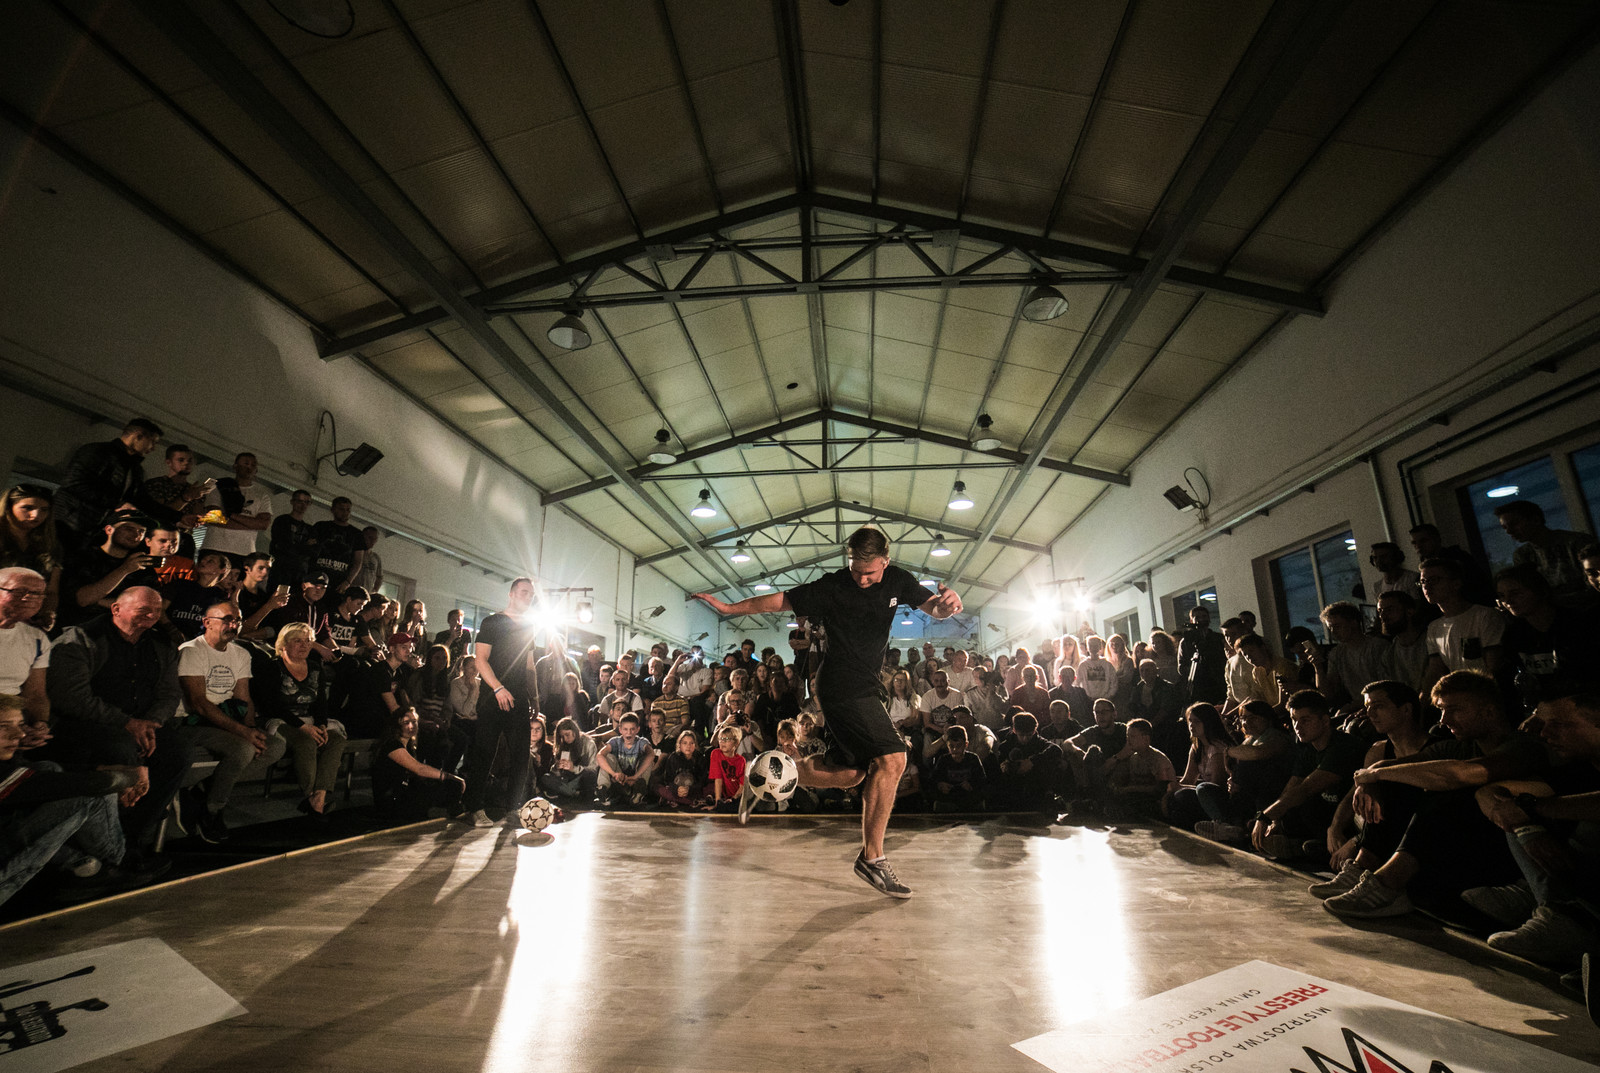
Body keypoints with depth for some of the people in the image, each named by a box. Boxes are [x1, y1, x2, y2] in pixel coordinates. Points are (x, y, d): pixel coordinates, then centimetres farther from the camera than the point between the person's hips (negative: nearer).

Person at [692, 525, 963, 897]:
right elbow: (781, 600, -4)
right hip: (842, 684, -7)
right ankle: (872, 857, -5)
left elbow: (930, 605, 2)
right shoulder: (833, 587, -9)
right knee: (891, 759, -16)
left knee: (851, 774, 9)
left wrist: (946, 602, -23)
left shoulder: (897, 580, 5)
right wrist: (728, 608, -4)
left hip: (863, 688, 7)